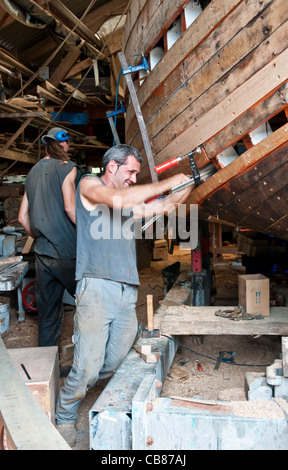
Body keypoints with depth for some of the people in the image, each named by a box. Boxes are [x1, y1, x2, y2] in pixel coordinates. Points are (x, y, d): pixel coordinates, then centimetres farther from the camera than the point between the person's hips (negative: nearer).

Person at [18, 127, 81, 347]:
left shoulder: (33, 172, 16)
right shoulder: (67, 167, -5)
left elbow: (23, 217, 15)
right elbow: (70, 207, -19)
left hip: (42, 253, 7)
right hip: (66, 252, -7)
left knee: (47, 314, 13)